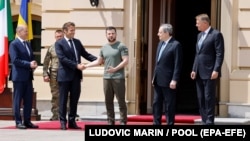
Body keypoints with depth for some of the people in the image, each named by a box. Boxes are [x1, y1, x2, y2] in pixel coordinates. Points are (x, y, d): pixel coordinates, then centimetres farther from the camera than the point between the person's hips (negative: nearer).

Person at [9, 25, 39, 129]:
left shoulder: (28, 44, 16)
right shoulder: (14, 44, -9)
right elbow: (15, 60, -17)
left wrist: (33, 64, -2)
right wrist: (29, 64, -19)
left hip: (28, 76, 8)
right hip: (19, 76, -7)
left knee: (28, 100, 7)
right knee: (18, 100, -1)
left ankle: (27, 121, 12)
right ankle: (18, 122, 3)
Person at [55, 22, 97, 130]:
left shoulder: (77, 42, 13)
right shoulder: (59, 43, -5)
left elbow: (85, 54, 12)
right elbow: (62, 58, -15)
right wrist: (77, 65, -20)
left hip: (76, 75, 5)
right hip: (65, 75, -5)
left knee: (74, 99, 7)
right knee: (63, 99, 1)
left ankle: (72, 121, 13)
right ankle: (63, 122, 7)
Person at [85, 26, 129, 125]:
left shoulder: (121, 46, -2)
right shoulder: (104, 48, 16)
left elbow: (126, 61, -9)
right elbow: (99, 61, 23)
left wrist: (115, 69, -20)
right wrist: (86, 65, 16)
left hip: (118, 78, -5)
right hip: (107, 78, 6)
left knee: (121, 101, -5)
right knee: (108, 101, 6)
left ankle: (123, 122, 0)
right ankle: (110, 121, 12)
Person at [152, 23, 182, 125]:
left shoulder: (176, 45, -12)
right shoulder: (160, 43, 14)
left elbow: (178, 65, -15)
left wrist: (174, 80, -19)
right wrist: (154, 77, 16)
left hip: (168, 81, -8)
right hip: (158, 81, 8)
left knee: (169, 106, -1)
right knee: (156, 103, 11)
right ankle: (156, 123, 17)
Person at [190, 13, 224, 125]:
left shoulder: (216, 34, -7)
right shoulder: (199, 35, 18)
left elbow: (220, 54, -12)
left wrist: (216, 70, -19)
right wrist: (194, 70, 12)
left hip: (209, 73, -8)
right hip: (199, 73, 8)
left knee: (209, 98, -6)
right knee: (201, 99, 8)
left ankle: (210, 122, -3)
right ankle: (204, 121, 13)